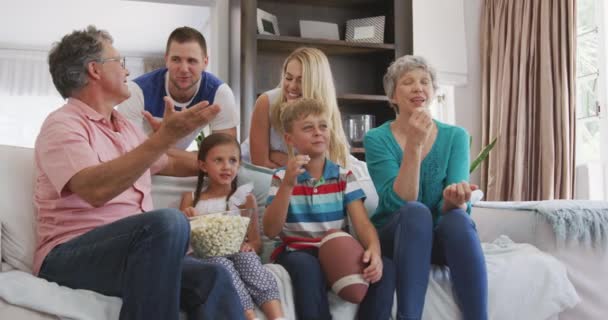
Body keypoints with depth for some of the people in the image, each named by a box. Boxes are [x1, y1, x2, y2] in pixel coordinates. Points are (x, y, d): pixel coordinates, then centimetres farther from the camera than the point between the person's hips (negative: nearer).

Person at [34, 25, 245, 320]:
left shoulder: (124, 127, 18)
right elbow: (96, 191, -26)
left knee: (212, 277, -24)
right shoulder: (63, 125, -7)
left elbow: (168, 164, 34)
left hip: (134, 248, 7)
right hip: (71, 254, -6)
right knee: (168, 222, -34)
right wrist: (165, 137, -28)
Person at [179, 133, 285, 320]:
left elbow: (257, 243, 11)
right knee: (221, 264, -36)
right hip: (203, 255, 0)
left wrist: (248, 246, -14)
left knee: (247, 257, -35)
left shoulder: (245, 198, 13)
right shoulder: (190, 199, 15)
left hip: (236, 252, 1)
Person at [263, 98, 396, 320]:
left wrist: (374, 250, -27)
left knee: (385, 268, -24)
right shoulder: (281, 178, 2)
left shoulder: (344, 177, 8)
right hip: (297, 253, -2)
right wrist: (287, 185, -21)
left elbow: (362, 224, -5)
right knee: (308, 267, -36)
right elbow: (271, 231, -10)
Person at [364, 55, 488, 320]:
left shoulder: (456, 136, -2)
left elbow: (450, 208, -12)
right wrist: (414, 144, -28)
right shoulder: (377, 138, -8)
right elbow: (402, 202, -19)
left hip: (442, 238, 2)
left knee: (457, 219, -32)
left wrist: (454, 200, -36)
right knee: (417, 212, -33)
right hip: (395, 236, -1)